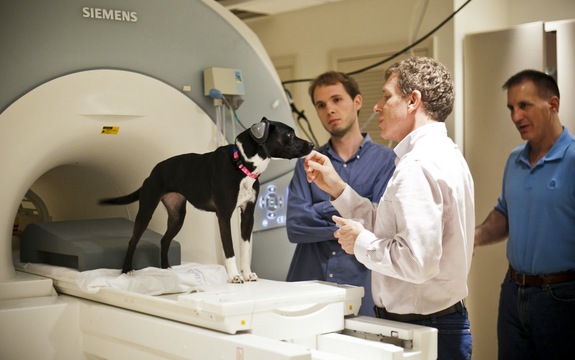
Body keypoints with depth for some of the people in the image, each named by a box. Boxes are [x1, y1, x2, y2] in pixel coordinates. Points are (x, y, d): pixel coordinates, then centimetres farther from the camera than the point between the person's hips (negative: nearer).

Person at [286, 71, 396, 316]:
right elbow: (294, 226, -5)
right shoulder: (307, 163, 9)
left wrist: (323, 210, -5)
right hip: (306, 289, 2)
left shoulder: (385, 160, 0)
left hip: (361, 294, -2)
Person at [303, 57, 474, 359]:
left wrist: (361, 242, -14)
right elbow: (391, 230, 14)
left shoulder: (417, 166, -21)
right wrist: (336, 187, 10)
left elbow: (417, 260, -29)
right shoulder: (443, 153, 12)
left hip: (420, 329, -10)